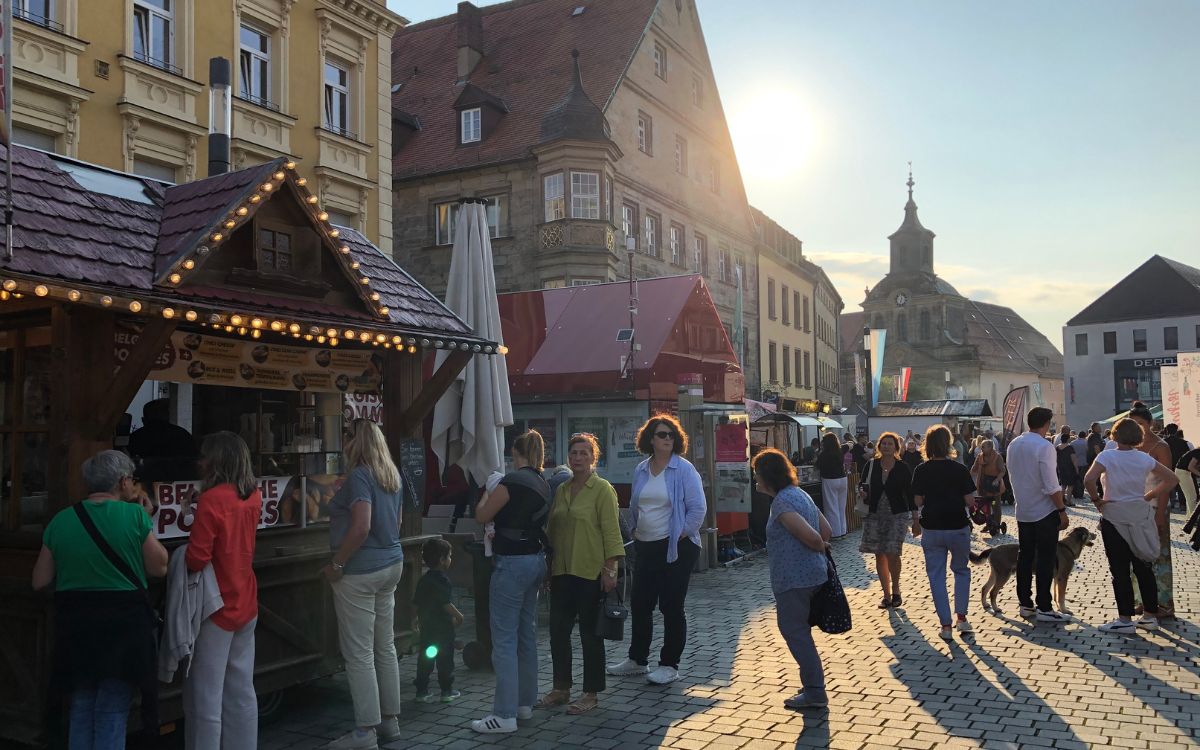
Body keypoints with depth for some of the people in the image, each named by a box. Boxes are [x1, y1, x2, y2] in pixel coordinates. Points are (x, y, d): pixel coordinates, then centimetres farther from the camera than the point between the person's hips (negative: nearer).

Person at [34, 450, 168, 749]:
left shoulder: (61, 520, 0)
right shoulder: (135, 515, -11)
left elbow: (39, 581, 5)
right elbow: (159, 568, -3)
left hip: (74, 624, 4)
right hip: (123, 623, -3)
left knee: (81, 707, 18)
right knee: (112, 711, 7)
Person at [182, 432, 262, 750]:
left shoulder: (211, 499, -18)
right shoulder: (253, 497, 2)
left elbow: (196, 559, -18)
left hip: (216, 607, -7)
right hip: (245, 604, 7)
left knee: (205, 696, 3)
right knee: (241, 692, 14)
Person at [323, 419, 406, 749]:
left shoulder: (359, 476, -15)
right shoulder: (391, 474, 11)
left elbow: (361, 528, -24)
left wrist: (336, 565, -16)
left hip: (361, 571, -9)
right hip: (391, 565, 9)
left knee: (359, 653, -1)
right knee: (385, 647, 14)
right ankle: (390, 720, 21)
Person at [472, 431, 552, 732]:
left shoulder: (512, 480, -16)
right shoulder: (543, 484, 9)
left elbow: (482, 516, -8)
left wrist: (488, 492, 10)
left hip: (512, 563, -9)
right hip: (535, 560, 9)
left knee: (504, 639, -5)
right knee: (526, 634, 16)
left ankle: (505, 714, -3)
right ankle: (525, 701, 25)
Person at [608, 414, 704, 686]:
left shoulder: (684, 470, -9)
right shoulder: (641, 470, 8)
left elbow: (698, 508, -12)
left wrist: (680, 536, -13)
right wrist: (635, 531, 10)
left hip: (676, 548, -6)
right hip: (646, 547, 6)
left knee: (671, 607, 1)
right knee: (639, 605, 12)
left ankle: (669, 665, 12)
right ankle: (637, 659, 27)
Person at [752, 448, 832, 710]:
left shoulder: (781, 502, -18)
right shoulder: (800, 494, 13)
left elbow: (811, 536, -23)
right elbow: (827, 531, 15)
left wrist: (820, 548, -4)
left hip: (793, 579, -10)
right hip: (812, 574, 10)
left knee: (794, 631, -1)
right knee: (799, 630, 18)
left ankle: (814, 692, 3)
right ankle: (813, 686, 24)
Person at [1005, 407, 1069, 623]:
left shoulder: (1013, 445, 5)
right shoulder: (1044, 447, -17)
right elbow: (1052, 485, -18)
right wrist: (1062, 510, -11)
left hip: (1022, 511, 7)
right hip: (1044, 512, -7)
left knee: (1025, 557, 12)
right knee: (1046, 560, 0)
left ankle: (1025, 604, 18)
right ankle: (1044, 608, 3)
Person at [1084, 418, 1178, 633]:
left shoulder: (1107, 456, -11)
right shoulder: (1144, 458, 2)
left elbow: (1089, 479, -26)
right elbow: (1171, 479, 9)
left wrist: (1097, 500, -10)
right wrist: (1149, 496, 10)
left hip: (1114, 517, -4)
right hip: (1140, 516, 4)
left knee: (1120, 570, 1)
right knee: (1143, 567, 13)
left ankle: (1125, 619, 4)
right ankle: (1150, 616, 19)